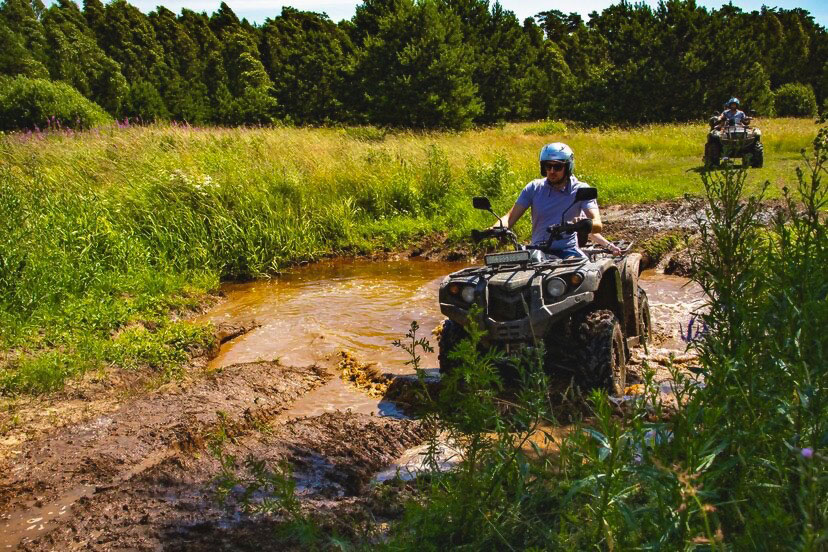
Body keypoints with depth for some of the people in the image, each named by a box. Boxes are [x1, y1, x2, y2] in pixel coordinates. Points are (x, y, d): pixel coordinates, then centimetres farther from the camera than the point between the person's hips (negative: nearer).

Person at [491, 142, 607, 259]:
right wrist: (494, 230, -19)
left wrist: (586, 224, -37)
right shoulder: (534, 188, 6)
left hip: (568, 251, -1)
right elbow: (510, 217, 3)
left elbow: (598, 225, -12)